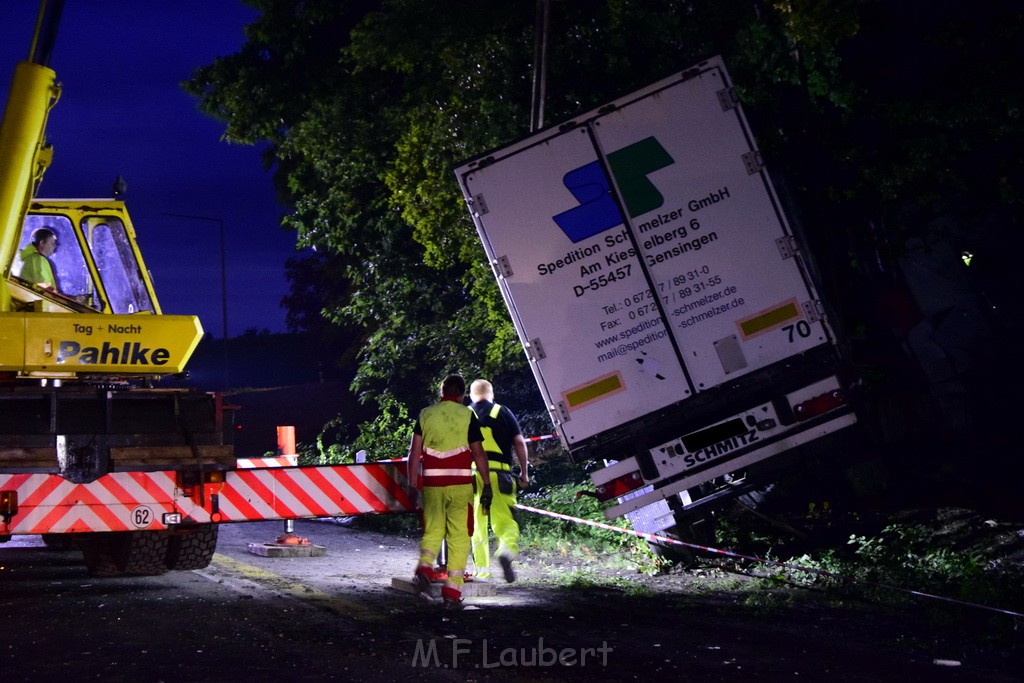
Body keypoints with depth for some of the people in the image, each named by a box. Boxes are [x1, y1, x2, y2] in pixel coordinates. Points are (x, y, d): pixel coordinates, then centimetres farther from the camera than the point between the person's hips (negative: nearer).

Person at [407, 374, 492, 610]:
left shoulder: (426, 414, 7)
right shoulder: (467, 415, 0)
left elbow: (414, 452, 4)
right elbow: (478, 453, -3)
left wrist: (413, 484, 8)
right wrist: (487, 485, 1)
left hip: (432, 483, 2)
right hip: (460, 484, -2)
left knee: (433, 531, 16)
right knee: (459, 537, 4)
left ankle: (424, 568, -11)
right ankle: (452, 593, 1)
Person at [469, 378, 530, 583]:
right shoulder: (503, 412, 8)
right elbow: (519, 442, 4)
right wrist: (524, 472, 11)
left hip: (471, 472, 1)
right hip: (498, 472, -1)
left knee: (477, 523, 10)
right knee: (505, 520, 2)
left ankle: (482, 571, 9)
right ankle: (507, 550, -27)